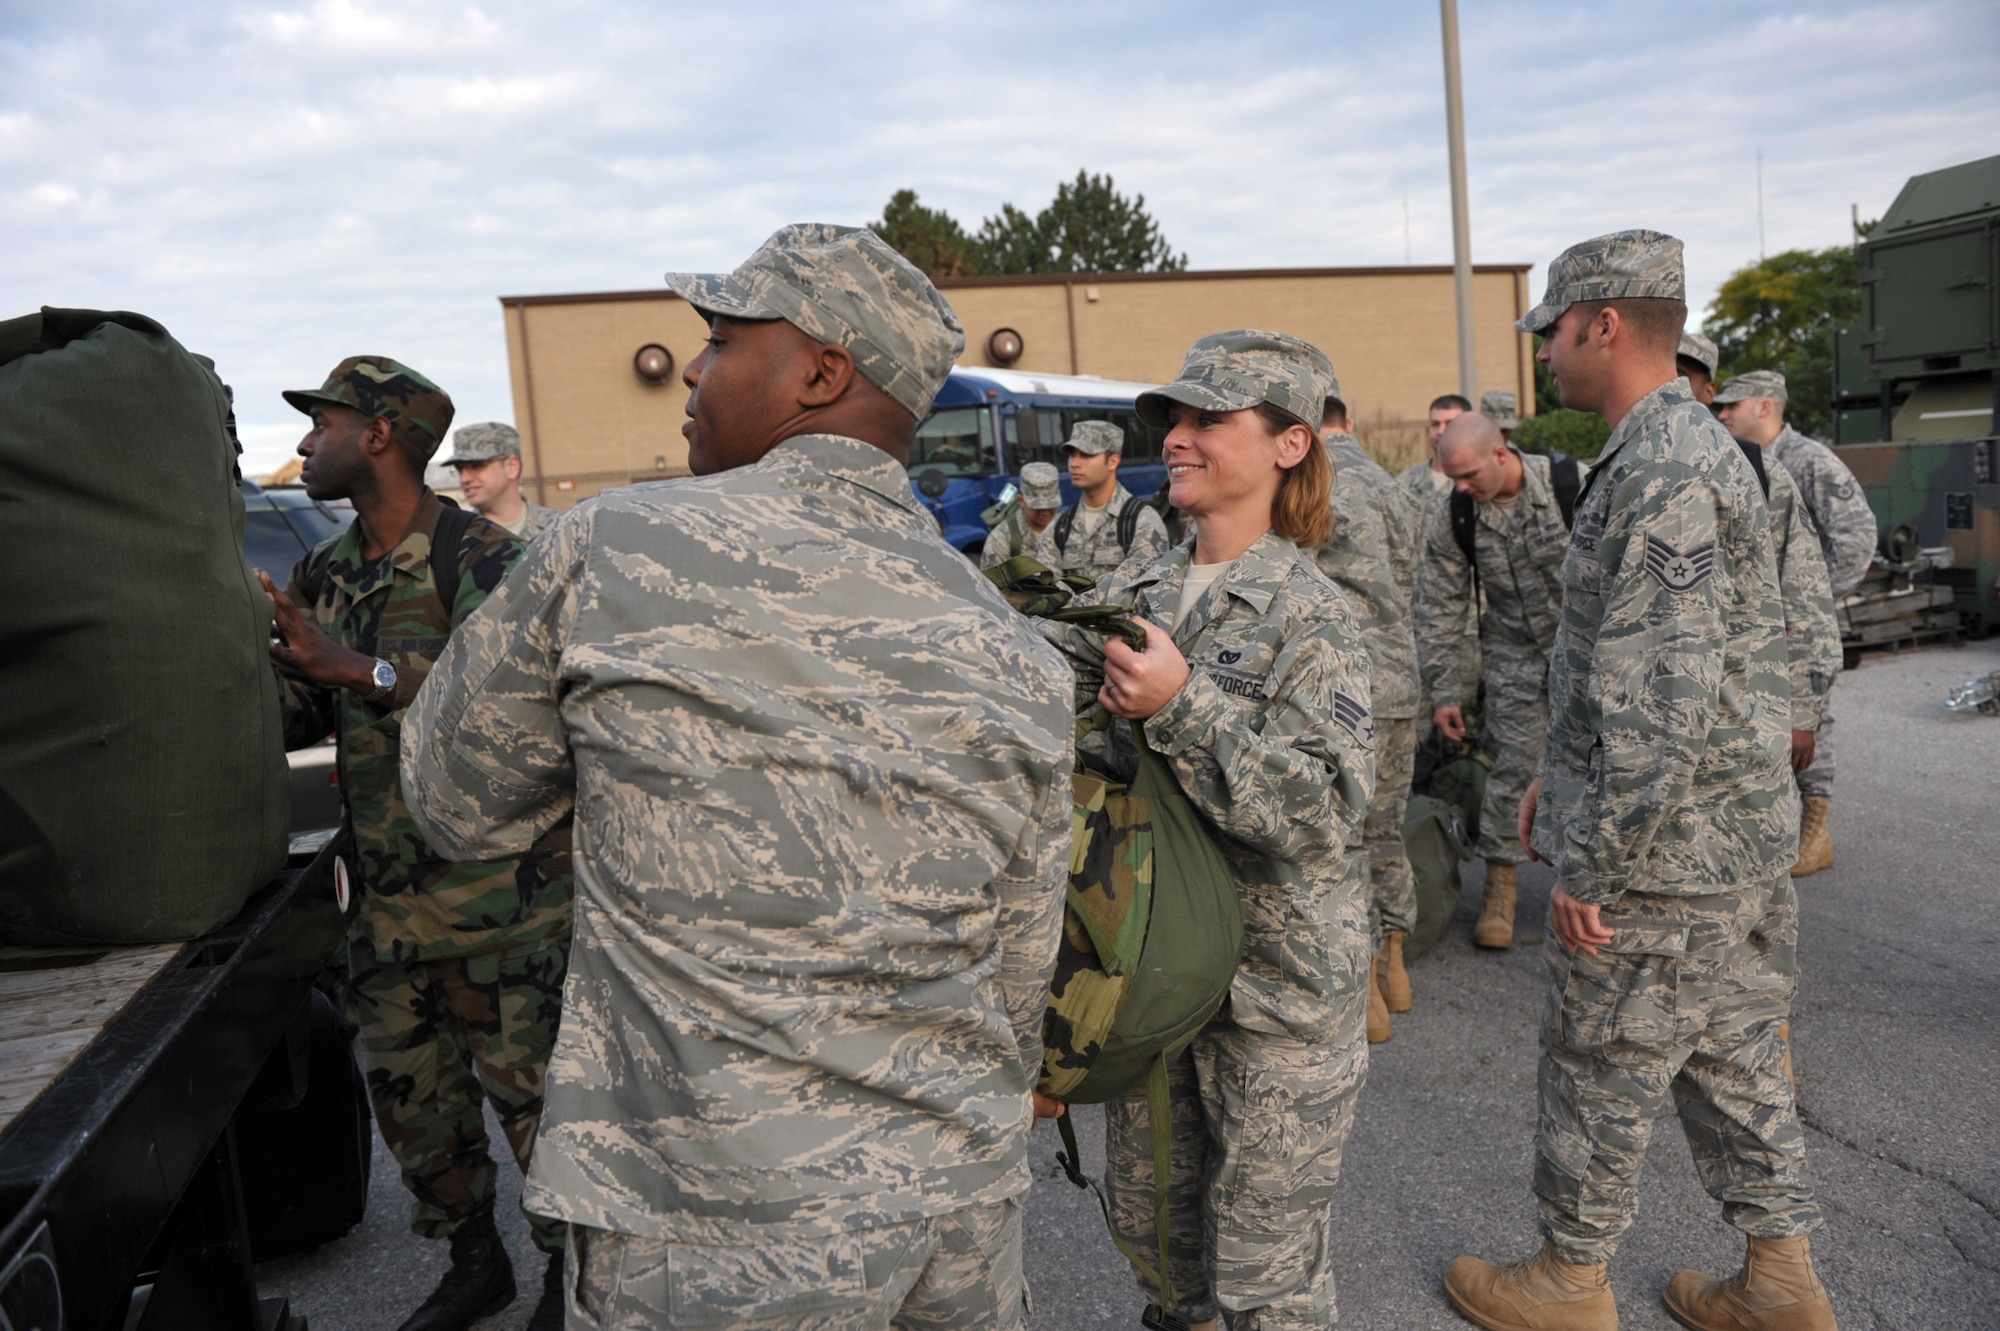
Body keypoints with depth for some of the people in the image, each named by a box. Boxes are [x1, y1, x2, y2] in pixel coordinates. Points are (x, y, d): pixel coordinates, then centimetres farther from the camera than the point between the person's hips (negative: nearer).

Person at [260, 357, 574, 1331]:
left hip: (495, 880, -7)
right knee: (408, 1092, 16)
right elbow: (293, 712, 13)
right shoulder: (323, 575, 12)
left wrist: (364, 670, -32)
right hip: (385, 894, 7)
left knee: (524, 1082, 3)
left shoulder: (479, 558, -12)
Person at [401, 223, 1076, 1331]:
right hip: (965, 1201, 4)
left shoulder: (614, 546, -12)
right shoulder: (1017, 657, -2)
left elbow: (456, 803, 2)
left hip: (729, 1235, -4)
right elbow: (1018, 979, 6)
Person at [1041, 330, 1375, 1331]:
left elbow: (1327, 813, -24)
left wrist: (1182, 706, -29)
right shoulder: (1133, 592, 4)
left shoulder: (1308, 619, -14)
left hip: (1276, 994, -6)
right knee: (1147, 1218, 24)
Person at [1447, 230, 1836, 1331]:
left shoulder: (1662, 473, -22)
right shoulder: (1685, 448, 13)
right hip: (1734, 844, 10)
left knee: (1601, 1067, 6)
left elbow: (1663, 701, -27)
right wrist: (1563, 775, 21)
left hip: (1661, 854, -10)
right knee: (1730, 1056, 19)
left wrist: (1590, 866, -21)